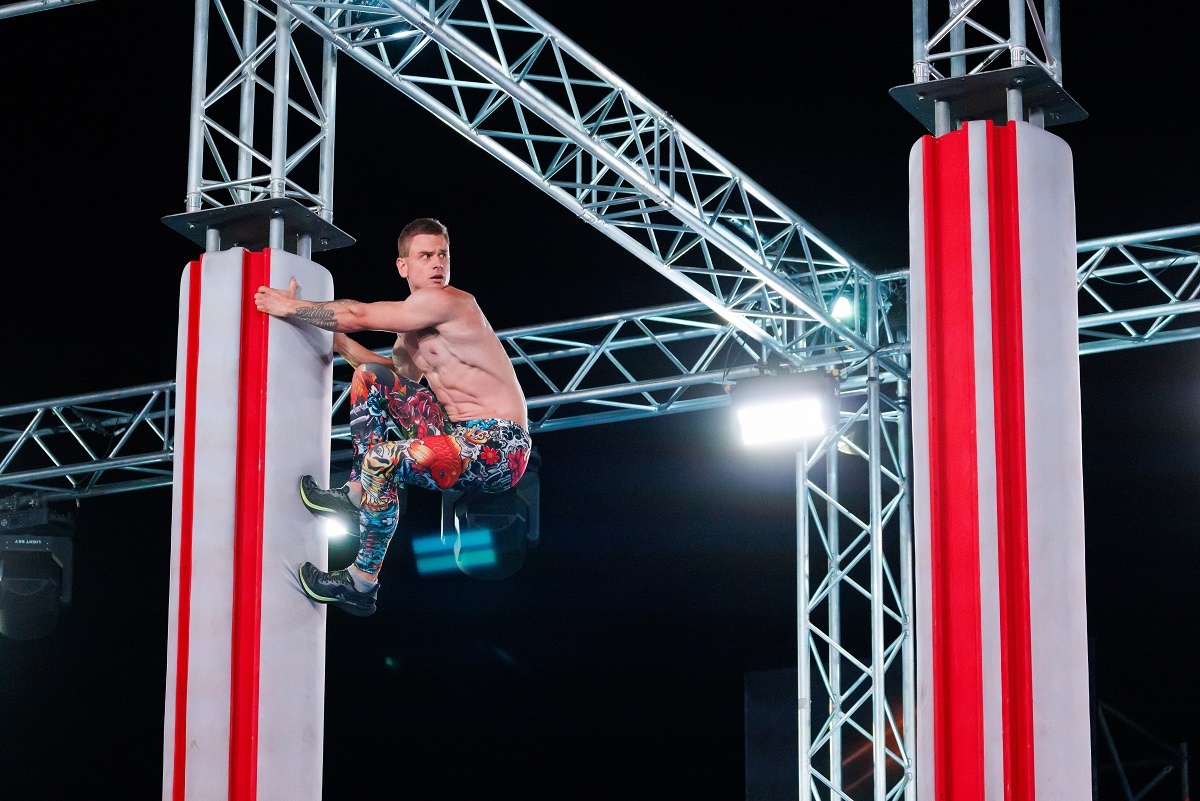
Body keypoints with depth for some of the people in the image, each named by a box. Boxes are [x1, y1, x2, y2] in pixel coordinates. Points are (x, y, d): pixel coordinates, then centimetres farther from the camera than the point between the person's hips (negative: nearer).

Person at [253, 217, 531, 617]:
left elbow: (360, 316, -12)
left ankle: (361, 584, -12)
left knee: (380, 460, -27)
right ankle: (358, 493, 6)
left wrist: (289, 307, -2)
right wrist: (338, 342, 18)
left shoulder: (449, 302, -12)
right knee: (369, 377, 8)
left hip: (500, 449, -9)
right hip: (459, 440, 9)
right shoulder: (414, 324, 15)